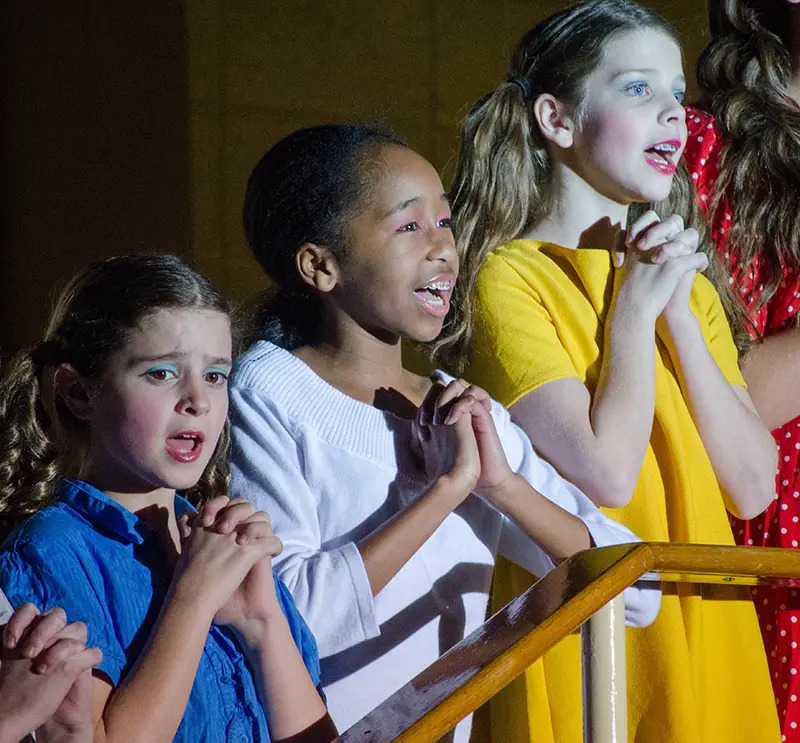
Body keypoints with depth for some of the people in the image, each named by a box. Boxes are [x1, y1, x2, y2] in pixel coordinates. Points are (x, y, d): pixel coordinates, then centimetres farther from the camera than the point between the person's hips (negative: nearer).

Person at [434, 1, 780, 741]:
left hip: (703, 628, 6)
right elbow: (606, 475, -20)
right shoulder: (512, 278, -9)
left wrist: (680, 313, -6)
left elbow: (753, 488, 0)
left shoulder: (686, 281, 12)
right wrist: (633, 312, -10)